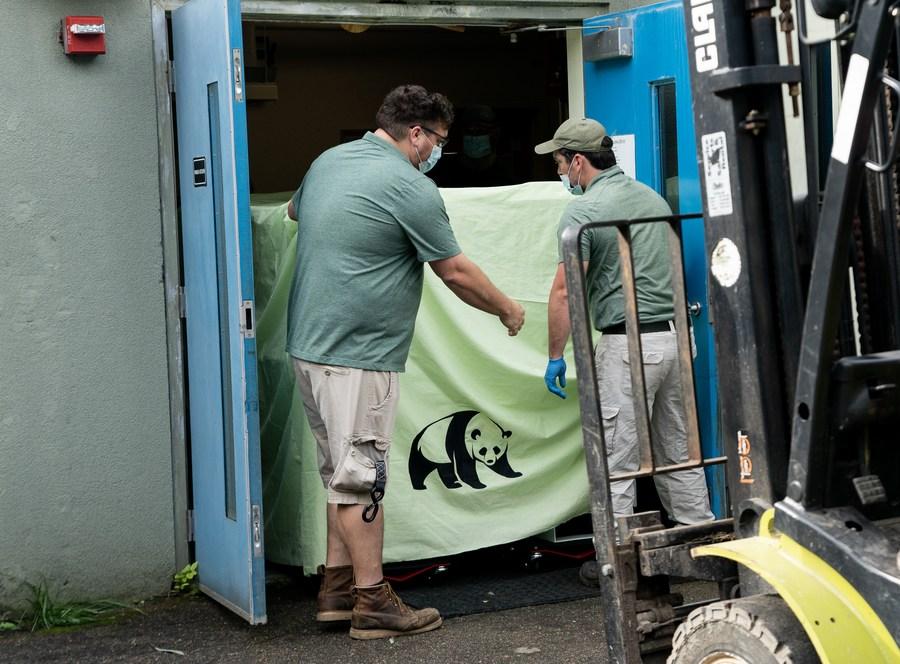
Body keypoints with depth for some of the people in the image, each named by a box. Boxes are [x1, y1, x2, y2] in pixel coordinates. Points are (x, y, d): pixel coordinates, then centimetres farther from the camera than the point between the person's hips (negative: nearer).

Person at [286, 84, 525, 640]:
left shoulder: (327, 162, 11)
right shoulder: (410, 188, -14)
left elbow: (295, 210, 33)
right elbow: (456, 273, -6)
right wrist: (508, 309, 9)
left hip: (310, 343, 9)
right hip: (357, 355, -9)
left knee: (343, 471, 17)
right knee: (361, 476, -3)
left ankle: (338, 587, 23)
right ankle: (372, 603, 4)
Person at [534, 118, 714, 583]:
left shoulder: (583, 212, -10)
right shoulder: (652, 197, 14)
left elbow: (564, 292, -14)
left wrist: (555, 357, -6)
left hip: (628, 344, -8)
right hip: (677, 335, 8)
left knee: (616, 458, 0)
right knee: (678, 452, 15)